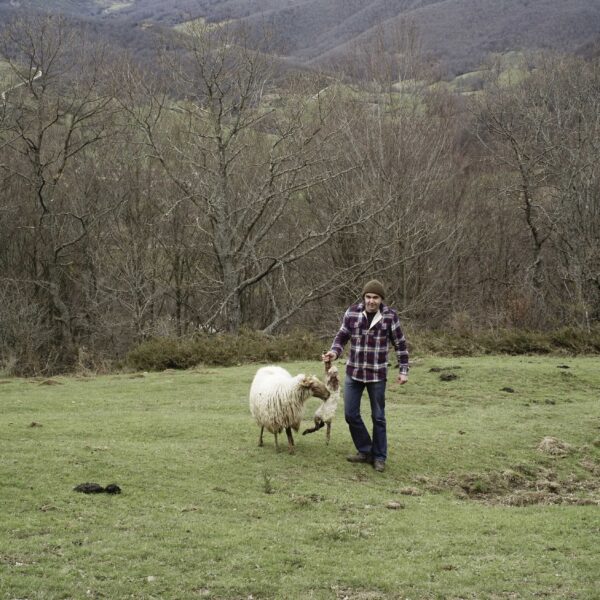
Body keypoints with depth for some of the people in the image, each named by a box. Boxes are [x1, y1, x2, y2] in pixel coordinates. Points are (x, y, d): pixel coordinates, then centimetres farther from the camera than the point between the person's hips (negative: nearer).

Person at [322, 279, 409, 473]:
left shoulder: (390, 316, -8)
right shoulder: (352, 313, -5)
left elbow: (400, 344, -1)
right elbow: (342, 336, 4)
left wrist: (403, 370, -3)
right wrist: (334, 352, -16)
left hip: (377, 375, -2)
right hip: (353, 373, 2)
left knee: (378, 417, 7)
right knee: (351, 414, 4)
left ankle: (379, 457, 19)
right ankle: (365, 451, 22)